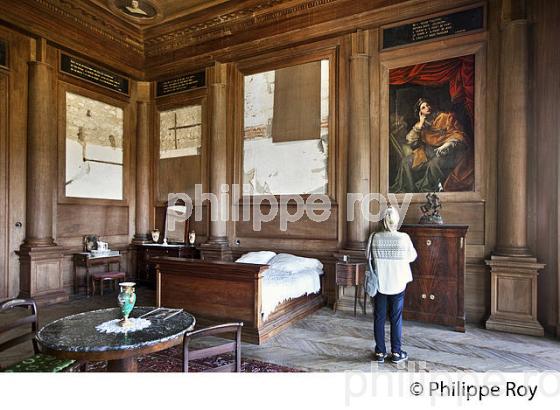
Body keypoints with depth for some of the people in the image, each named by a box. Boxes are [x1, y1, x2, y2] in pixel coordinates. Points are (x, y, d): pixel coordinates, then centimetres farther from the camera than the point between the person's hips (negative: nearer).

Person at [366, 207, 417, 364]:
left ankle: (380, 353, 20)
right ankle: (396, 353, 21)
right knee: (396, 319, 12)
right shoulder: (404, 238, -13)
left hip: (379, 284, 1)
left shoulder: (375, 238, -11)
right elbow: (412, 257, 2)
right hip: (397, 285, -1)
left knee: (379, 319, 11)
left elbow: (368, 257, 2)